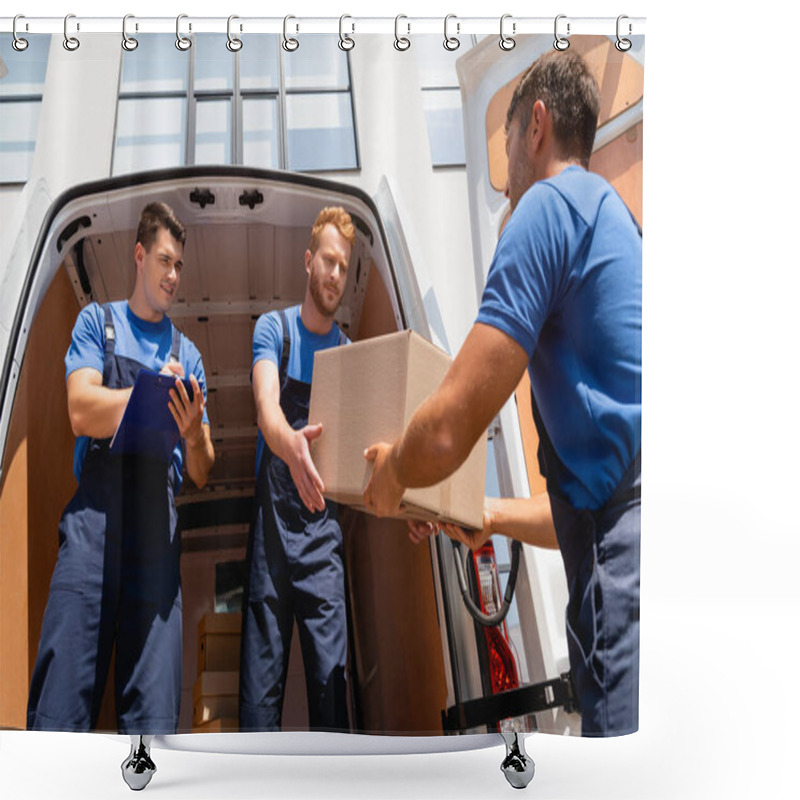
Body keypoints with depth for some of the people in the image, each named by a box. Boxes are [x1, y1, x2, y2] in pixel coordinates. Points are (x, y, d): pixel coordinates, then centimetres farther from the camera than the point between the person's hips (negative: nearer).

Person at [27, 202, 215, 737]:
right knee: (62, 703, -7)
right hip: (96, 512, -2)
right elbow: (82, 412, -5)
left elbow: (202, 474, 13)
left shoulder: (187, 353, 19)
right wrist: (156, 393, -3)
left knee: (154, 712, -2)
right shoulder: (98, 321, 13)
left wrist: (194, 434, -8)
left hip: (159, 527, 2)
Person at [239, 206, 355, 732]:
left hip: (325, 531, 2)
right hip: (273, 525, -2)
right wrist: (291, 445, -41)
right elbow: (267, 410, -17)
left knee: (331, 678, 1)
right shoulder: (274, 328, 1)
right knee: (262, 681, 2)